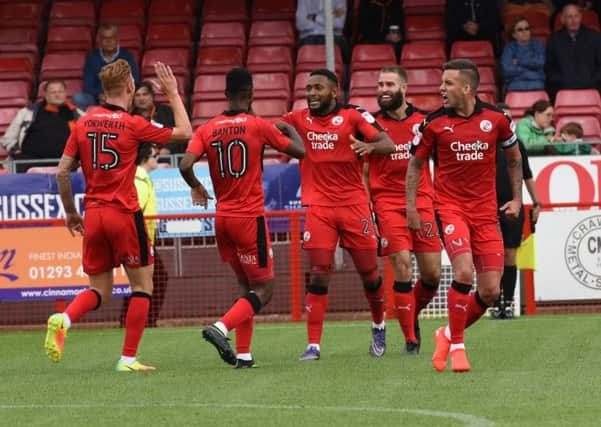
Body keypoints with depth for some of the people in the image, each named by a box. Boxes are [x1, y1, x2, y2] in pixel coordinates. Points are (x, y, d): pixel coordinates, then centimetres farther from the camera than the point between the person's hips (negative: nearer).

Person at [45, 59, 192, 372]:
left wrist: (70, 212, 17)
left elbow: (62, 172, 6)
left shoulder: (83, 124, 6)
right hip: (124, 214, -5)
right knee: (142, 285, 8)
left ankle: (63, 319, -16)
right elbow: (184, 133, 1)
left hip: (93, 215, 5)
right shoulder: (132, 125, -8)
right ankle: (128, 358, 4)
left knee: (99, 290, 13)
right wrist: (173, 94, 10)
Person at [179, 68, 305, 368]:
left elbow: (185, 165, -10)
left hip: (222, 217, 5)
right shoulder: (258, 126, -8)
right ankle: (221, 328, -22)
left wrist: (196, 188, 10)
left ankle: (243, 354, 10)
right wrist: (288, 128, 18)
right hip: (250, 217, -5)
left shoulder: (207, 129, 2)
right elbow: (300, 151, -1)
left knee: (245, 284, 17)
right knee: (263, 289, 1)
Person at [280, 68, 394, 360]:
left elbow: (388, 144, -9)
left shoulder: (353, 116, -2)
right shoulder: (299, 119, 7)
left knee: (369, 273, 7)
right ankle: (313, 345, -7)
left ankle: (379, 326, 33)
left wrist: (370, 146, -30)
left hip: (354, 204, -1)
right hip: (318, 207, 1)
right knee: (318, 276, -7)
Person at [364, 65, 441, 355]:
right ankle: (410, 339, -2)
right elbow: (364, 173, 6)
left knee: (432, 274, -1)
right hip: (388, 205, -2)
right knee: (402, 269, -12)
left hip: (422, 203, 2)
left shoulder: (423, 121, 5)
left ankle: (412, 316, 28)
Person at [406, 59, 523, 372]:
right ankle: (456, 347, -9)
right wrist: (411, 206, 4)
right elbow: (416, 162, 10)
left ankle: (449, 334, 23)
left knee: (490, 292, -2)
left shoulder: (495, 119, -1)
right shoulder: (434, 123, -4)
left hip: (485, 211, 2)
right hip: (450, 208, -2)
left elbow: (514, 157, 16)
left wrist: (517, 199, 12)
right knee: (464, 271, -24)